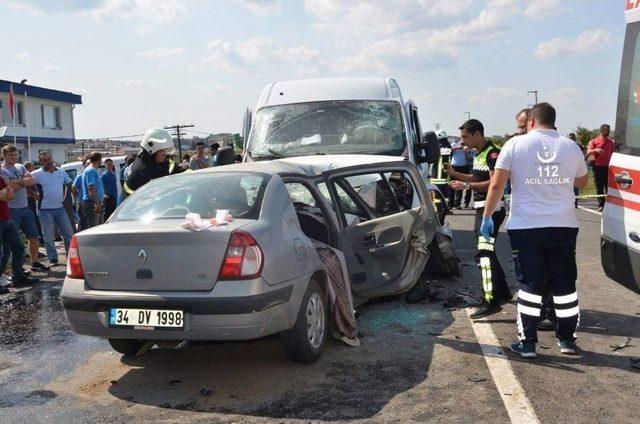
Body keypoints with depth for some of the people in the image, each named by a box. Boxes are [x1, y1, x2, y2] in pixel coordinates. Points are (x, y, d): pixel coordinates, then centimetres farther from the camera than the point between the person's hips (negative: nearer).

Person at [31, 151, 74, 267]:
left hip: (60, 208, 4)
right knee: (49, 237, 3)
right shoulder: (37, 174, -6)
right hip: (46, 210, -4)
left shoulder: (61, 172, 7)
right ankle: (53, 259, 12)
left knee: (68, 233, 7)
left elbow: (68, 184, 21)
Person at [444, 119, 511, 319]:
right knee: (487, 252, 17)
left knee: (484, 252, -17)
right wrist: (455, 173, 13)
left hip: (492, 209, -11)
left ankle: (491, 302, -19)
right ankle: (503, 292, 31)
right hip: (481, 208, 11)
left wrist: (466, 185, -24)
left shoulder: (492, 153, -15)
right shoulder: (479, 154, 16)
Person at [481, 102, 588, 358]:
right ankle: (567, 339, 22)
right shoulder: (571, 147, 6)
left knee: (530, 285, 4)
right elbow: (582, 182, 21)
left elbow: (497, 185, -7)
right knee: (564, 284, 13)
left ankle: (527, 343, 8)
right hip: (564, 226, 2)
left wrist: (487, 216, 2)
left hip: (525, 226, -2)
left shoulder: (515, 144, -3)